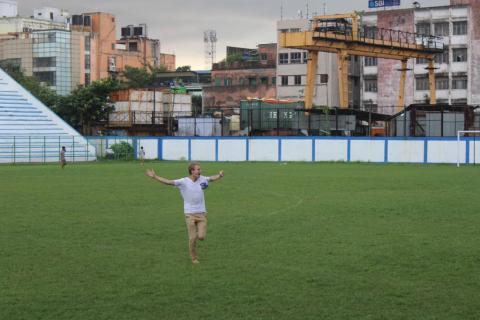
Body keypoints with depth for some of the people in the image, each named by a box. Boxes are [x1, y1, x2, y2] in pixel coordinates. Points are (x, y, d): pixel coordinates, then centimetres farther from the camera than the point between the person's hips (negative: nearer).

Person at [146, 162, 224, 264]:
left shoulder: (202, 179, 0)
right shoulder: (183, 182, -11)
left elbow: (211, 178, 18)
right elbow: (168, 182, -15)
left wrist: (219, 175, 0)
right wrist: (154, 176, -23)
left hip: (201, 213, 3)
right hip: (190, 214, -3)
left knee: (201, 236, -8)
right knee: (192, 238, -2)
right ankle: (194, 258, 18)